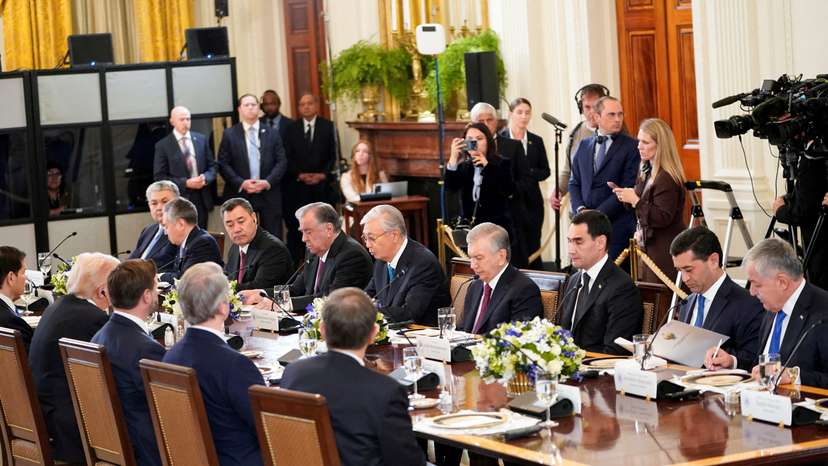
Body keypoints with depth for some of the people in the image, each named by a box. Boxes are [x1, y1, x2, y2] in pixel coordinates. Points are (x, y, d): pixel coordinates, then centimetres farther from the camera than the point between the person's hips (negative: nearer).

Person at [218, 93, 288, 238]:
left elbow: (282, 161, 6)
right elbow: (223, 164, 0)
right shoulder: (229, 134, 5)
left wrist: (268, 182, -10)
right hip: (240, 194, -2)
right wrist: (241, 183, -12)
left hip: (269, 193, 2)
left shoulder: (272, 133, 10)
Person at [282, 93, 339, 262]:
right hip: (297, 184, 1)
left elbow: (334, 155, 2)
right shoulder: (291, 128, 8)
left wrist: (323, 175, -10)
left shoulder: (328, 126, 5)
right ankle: (295, 260, 1)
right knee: (296, 226, -3)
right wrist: (299, 175, -9)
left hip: (323, 183, 0)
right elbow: (288, 157, 5)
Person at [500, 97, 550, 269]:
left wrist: (527, 172, -8)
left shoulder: (536, 141, 11)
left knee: (533, 248, 5)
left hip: (532, 201, 4)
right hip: (509, 201, -4)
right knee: (516, 249, -6)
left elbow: (545, 171, 10)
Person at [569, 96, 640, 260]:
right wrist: (581, 209, -3)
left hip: (617, 226, -4)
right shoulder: (584, 145, 15)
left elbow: (628, 188, -8)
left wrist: (598, 213, -12)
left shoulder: (631, 147, -2)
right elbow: (574, 183, 16)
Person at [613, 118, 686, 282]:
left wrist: (635, 200, -21)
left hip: (664, 252, -9)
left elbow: (663, 219, -20)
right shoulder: (647, 172, 11)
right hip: (648, 247, 9)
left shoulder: (667, 179, -17)